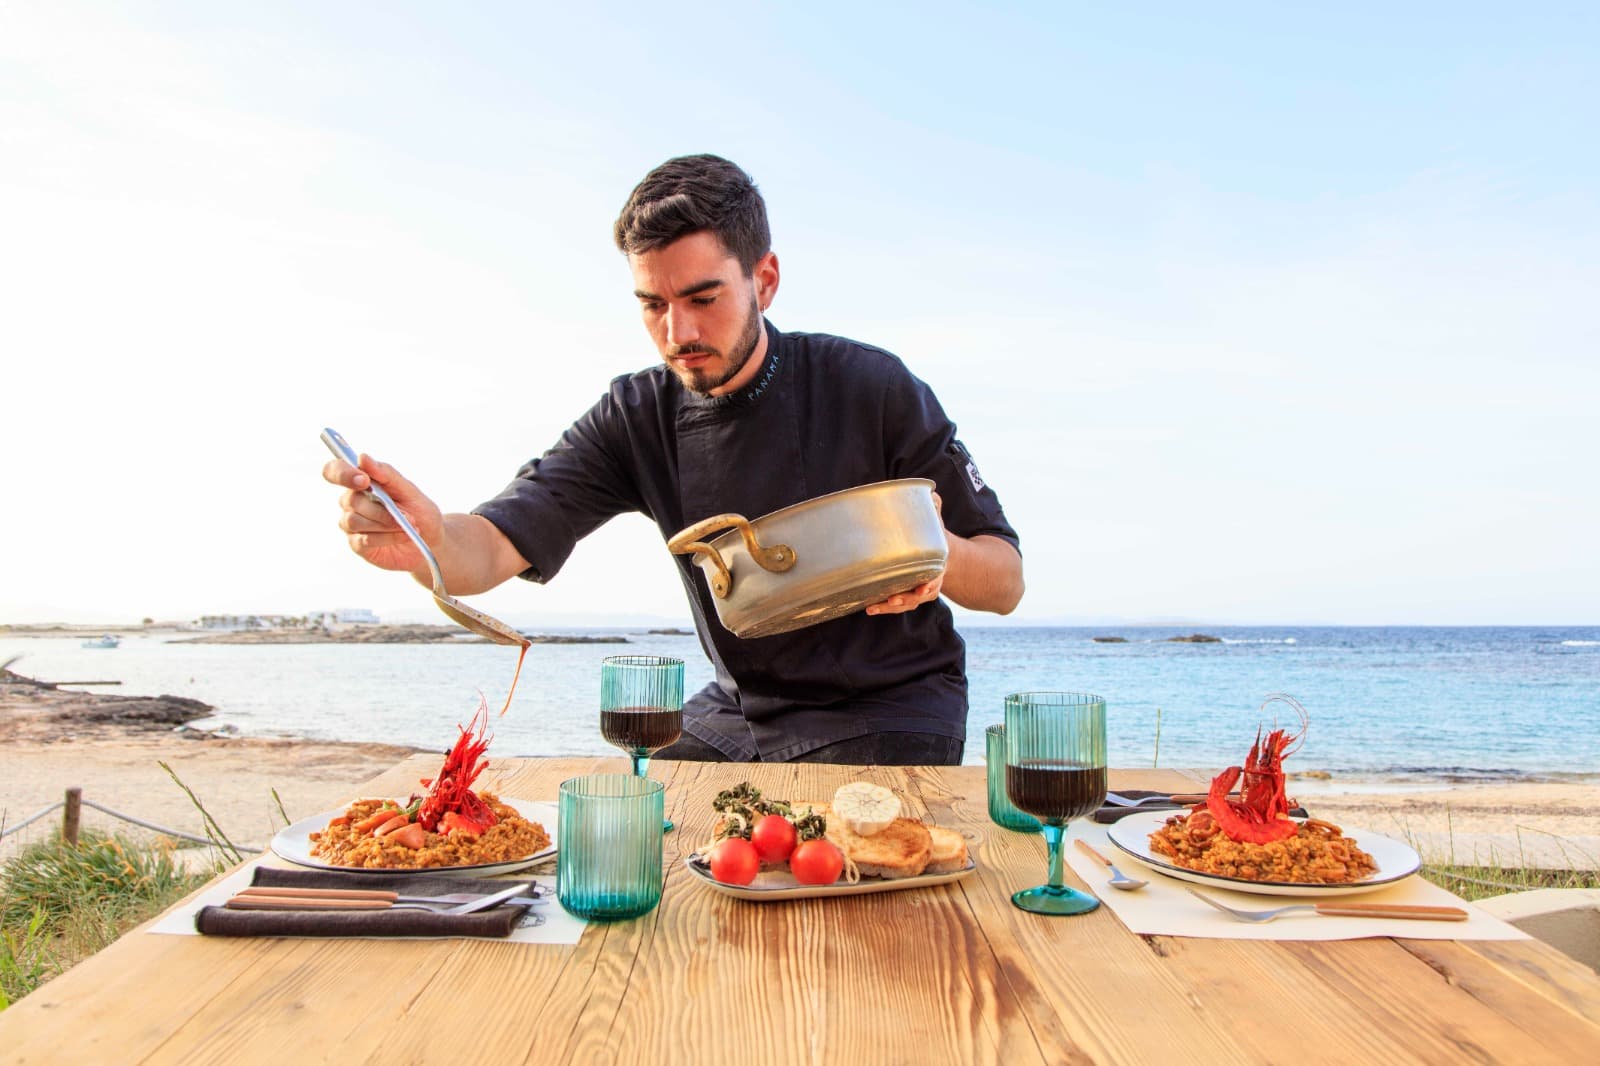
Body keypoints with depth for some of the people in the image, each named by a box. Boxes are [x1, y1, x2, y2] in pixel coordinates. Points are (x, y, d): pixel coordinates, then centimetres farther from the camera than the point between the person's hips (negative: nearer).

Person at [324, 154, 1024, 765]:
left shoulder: (871, 389, -15)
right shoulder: (637, 418, -5)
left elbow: (1005, 581, -9)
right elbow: (494, 549, -16)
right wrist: (425, 538, -41)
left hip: (890, 711, -3)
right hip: (737, 712, 4)